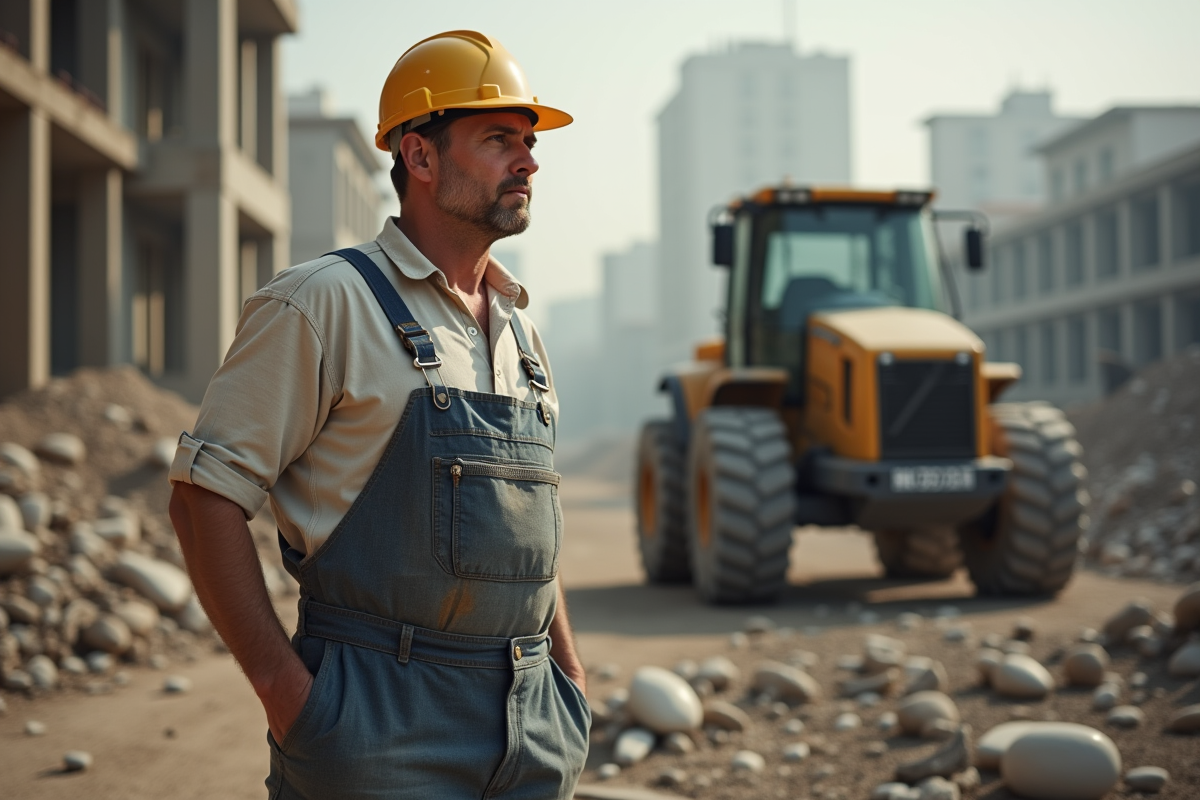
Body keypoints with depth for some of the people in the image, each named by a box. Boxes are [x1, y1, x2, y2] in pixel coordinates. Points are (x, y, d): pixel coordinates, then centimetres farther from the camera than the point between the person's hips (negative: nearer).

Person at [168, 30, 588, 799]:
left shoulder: (518, 327, 14)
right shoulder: (326, 304, -8)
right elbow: (205, 491, -11)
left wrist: (569, 671, 14)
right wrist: (282, 683, -16)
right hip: (381, 727, -6)